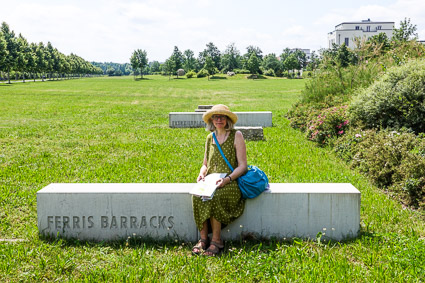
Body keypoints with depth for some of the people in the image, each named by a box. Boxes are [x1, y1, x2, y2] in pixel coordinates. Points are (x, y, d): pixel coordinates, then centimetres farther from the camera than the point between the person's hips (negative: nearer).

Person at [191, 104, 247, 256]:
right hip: (211, 182, 4)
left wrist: (227, 179, -20)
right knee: (197, 195, -28)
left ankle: (217, 241, -23)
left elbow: (242, 165, -5)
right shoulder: (210, 138, 16)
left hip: (231, 183, -4)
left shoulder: (236, 136, 0)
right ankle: (203, 238, -22)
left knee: (214, 196, -34)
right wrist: (202, 174, -2)